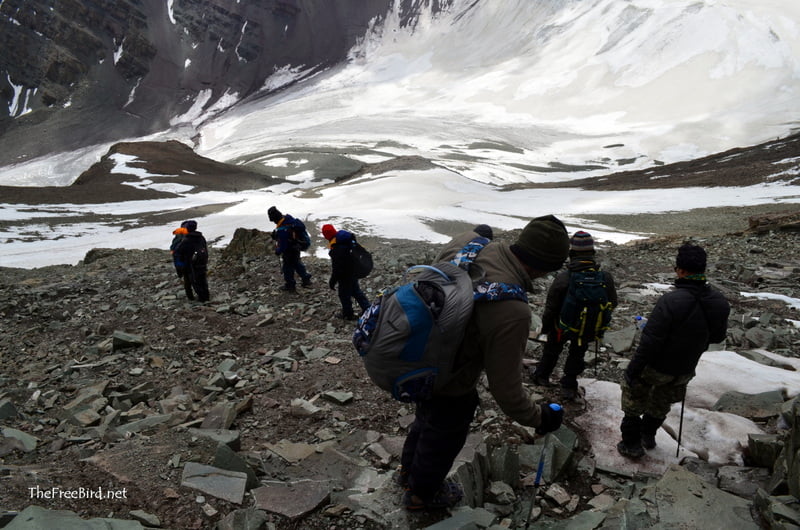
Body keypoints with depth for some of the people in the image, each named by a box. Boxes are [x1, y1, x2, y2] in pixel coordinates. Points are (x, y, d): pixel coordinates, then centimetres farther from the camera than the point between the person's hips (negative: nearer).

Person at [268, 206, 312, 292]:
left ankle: (290, 285, 28)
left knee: (288, 268, 12)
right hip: (296, 248, 8)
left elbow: (282, 245, -27)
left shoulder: (281, 230, -35)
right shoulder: (288, 218, -10)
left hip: (288, 252, -8)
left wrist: (278, 251, -5)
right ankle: (306, 279, 37)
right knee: (297, 263, 27)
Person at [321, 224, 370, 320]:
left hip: (345, 276, -9)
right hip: (354, 271, 9)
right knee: (356, 291, 24)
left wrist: (332, 281, -13)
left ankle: (348, 314, 29)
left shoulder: (336, 248, -30)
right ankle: (367, 308, 30)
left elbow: (337, 268, -26)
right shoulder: (349, 238, -4)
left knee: (344, 294, 12)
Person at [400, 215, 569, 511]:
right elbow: (506, 389, -25)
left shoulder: (467, 242, -18)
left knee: (427, 416, 35)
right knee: (445, 437, 25)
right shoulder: (511, 312, -36)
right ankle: (422, 493, 55)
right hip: (449, 387, -7)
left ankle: (410, 470, 63)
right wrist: (539, 418, -8)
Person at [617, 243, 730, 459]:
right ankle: (648, 435, 48)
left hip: (657, 367, -6)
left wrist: (632, 370, -19)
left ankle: (631, 444, 27)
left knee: (633, 397, 18)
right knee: (662, 403, 29)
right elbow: (718, 336, 5)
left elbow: (650, 342, -29)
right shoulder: (719, 301, -11)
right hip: (686, 369, 6)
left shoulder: (670, 302, -32)